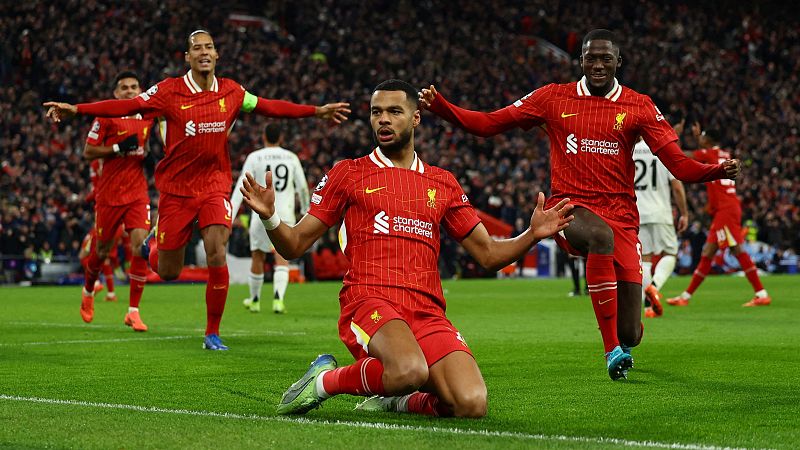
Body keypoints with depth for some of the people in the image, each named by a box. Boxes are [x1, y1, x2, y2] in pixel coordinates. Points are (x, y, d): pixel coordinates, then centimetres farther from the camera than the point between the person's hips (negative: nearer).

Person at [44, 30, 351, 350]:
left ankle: (213, 333, -1)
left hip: (215, 185, 2)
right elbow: (127, 106, -12)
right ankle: (154, 242, 42)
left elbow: (268, 107, 15)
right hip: (176, 188, -1)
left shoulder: (231, 92, 2)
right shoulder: (169, 91, -8)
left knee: (217, 257, -16)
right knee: (167, 273, 4)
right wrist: (75, 109, -21)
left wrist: (316, 111, 17)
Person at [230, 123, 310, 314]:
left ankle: (254, 300, 28)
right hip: (285, 215, 1)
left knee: (258, 257, 15)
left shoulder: (254, 157, -1)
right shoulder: (291, 158, 6)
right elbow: (302, 187, 14)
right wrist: (305, 208, 32)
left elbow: (241, 187, -7)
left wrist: (230, 216, -10)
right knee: (282, 259, -4)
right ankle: (278, 298, -25)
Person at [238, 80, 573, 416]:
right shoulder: (348, 173, 12)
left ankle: (399, 400, 10)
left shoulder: (442, 184, 20)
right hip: (369, 302, -3)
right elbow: (294, 245, 11)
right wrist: (269, 217, -10)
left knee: (471, 405, -21)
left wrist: (533, 234, 6)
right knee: (411, 371, -37)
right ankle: (326, 380, -8)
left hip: (427, 312, 4)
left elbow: (488, 254, 23)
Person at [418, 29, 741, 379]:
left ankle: (621, 344, 41)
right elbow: (487, 124, 7)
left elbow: (680, 166, -1)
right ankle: (612, 350, -33)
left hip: (621, 215, 1)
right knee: (601, 235, -41)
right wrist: (439, 106, -7)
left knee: (631, 334, -3)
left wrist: (719, 171, -21)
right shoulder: (553, 98, 7)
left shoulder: (638, 106, 6)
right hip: (570, 206, -1)